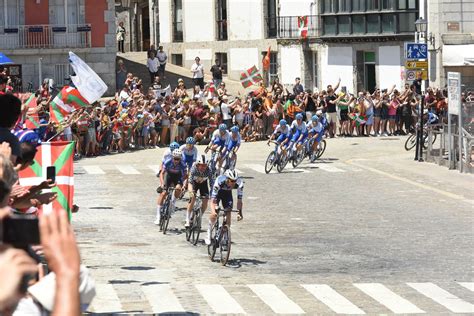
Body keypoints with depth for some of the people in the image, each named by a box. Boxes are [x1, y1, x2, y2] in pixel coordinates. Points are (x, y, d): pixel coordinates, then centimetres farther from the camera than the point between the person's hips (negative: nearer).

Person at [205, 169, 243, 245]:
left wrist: (240, 213, -38)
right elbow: (213, 199, -41)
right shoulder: (219, 181, -41)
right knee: (214, 214, -19)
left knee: (228, 213, -10)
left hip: (227, 193, 2)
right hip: (217, 192, -2)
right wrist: (213, 211, -56)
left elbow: (239, 200, -28)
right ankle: (209, 233, -2)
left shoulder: (239, 183, -34)